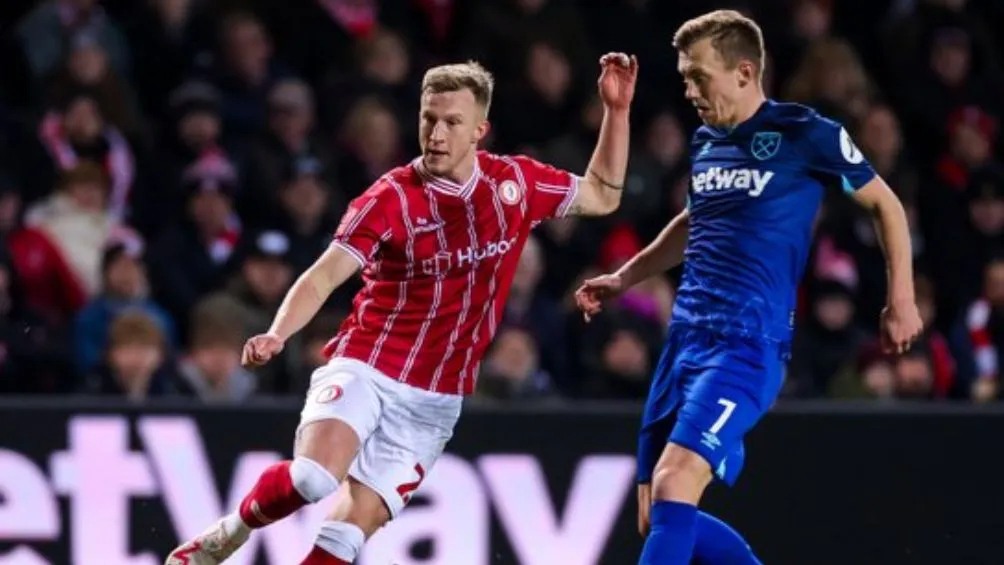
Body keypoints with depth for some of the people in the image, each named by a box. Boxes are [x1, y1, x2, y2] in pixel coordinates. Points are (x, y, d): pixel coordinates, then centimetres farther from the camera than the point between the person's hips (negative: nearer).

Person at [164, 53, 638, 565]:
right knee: (316, 475, -29)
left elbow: (602, 197, 18)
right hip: (362, 369, -3)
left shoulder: (515, 182, 3)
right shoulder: (390, 199, -9)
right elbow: (323, 277, -15)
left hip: (432, 403, 3)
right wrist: (277, 334, -33)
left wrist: (616, 110, 7)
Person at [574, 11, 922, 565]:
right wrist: (625, 277, 31)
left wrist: (901, 301, 4)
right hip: (685, 338, 8)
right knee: (656, 517, 5)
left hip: (747, 346, -8)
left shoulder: (804, 134, -6)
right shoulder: (705, 142, 13)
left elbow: (885, 203, 6)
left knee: (673, 484, -24)